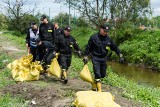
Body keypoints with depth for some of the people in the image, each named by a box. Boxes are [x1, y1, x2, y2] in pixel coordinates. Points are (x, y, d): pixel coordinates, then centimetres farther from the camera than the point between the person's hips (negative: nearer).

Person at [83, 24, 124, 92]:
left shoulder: (108, 39, 5)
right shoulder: (94, 37, -6)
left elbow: (115, 47, 11)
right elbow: (88, 47, 0)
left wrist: (120, 56, 5)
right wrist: (85, 57, -2)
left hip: (103, 58, 5)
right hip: (95, 58, -5)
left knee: (103, 75, 10)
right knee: (97, 74, -13)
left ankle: (94, 84, 33)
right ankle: (99, 90, -7)